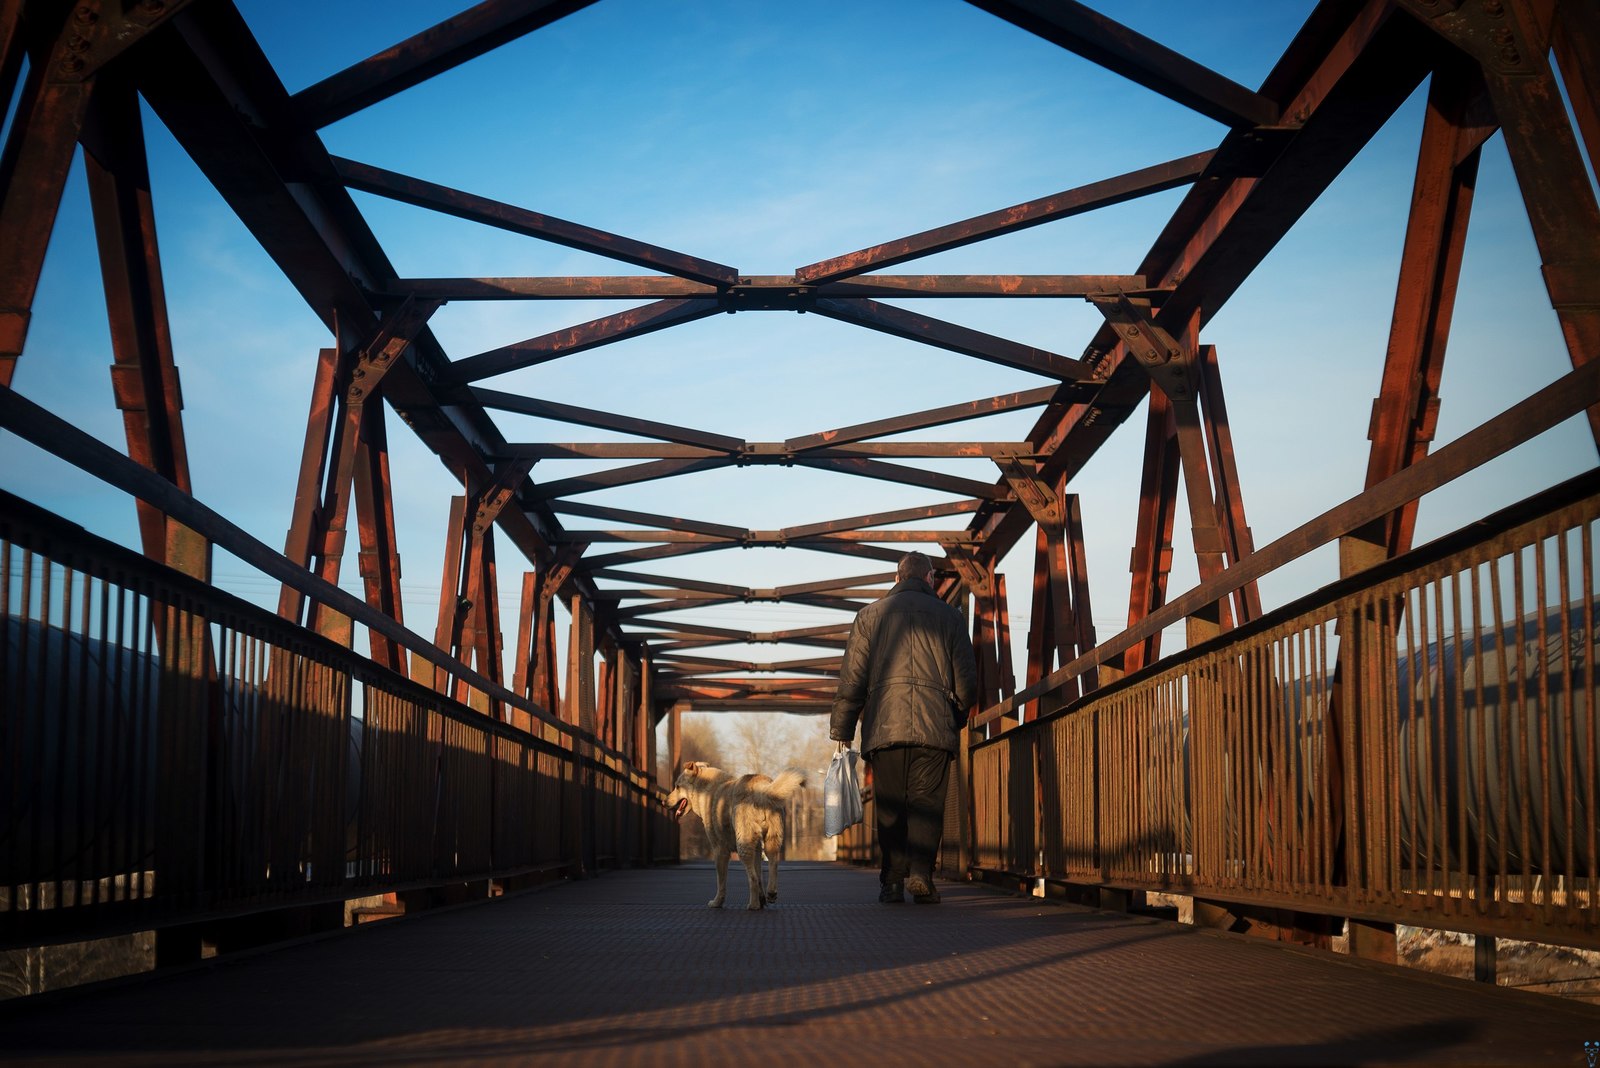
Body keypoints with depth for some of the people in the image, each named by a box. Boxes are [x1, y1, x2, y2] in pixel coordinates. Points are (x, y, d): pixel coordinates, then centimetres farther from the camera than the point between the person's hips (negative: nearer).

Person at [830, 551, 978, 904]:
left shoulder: (870, 614, 12)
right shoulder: (948, 616, 11)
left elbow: (851, 679, 7)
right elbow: (967, 679, 11)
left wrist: (841, 734, 11)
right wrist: (957, 717, 28)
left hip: (884, 727, 1)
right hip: (934, 728, -1)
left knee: (890, 809, 6)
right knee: (926, 804, 0)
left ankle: (892, 881, 3)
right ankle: (920, 873, -15)